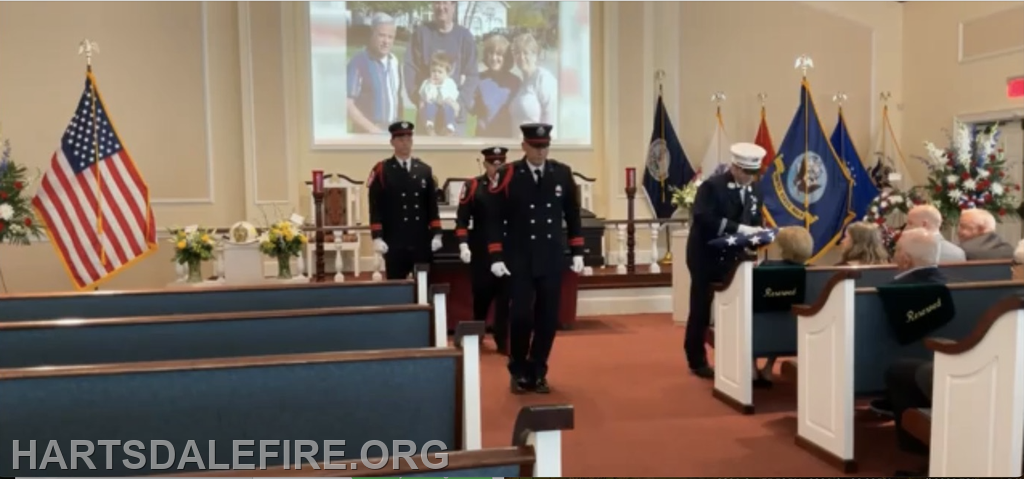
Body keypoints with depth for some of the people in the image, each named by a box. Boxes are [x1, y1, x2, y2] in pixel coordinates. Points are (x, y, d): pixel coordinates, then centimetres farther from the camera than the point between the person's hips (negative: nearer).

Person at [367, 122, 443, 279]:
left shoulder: (425, 170, 11)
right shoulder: (381, 170, 0)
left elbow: (432, 205, 10)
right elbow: (376, 207, -5)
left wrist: (436, 234, 2)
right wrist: (377, 237, -12)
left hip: (422, 242, 3)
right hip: (394, 244, -3)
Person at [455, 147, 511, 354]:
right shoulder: (472, 186, -1)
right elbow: (462, 219, -5)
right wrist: (463, 245, -15)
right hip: (481, 251, -1)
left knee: (505, 294, 1)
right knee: (482, 293, 12)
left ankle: (502, 339, 10)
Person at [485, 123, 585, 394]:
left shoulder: (563, 173, 4)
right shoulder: (508, 175, -5)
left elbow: (573, 215, 10)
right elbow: (494, 219, -4)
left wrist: (577, 252, 6)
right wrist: (496, 257, -10)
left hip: (552, 260, 3)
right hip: (519, 261, -3)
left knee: (548, 319, 5)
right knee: (521, 316, -5)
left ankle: (538, 373, 20)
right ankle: (518, 372, 17)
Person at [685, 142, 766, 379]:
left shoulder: (754, 190, 6)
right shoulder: (711, 186, -15)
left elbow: (756, 220, 13)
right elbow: (704, 219, -28)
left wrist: (757, 234, -11)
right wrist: (739, 229, -33)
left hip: (733, 256, 6)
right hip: (707, 256, -5)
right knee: (701, 309, 3)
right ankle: (698, 361, 14)